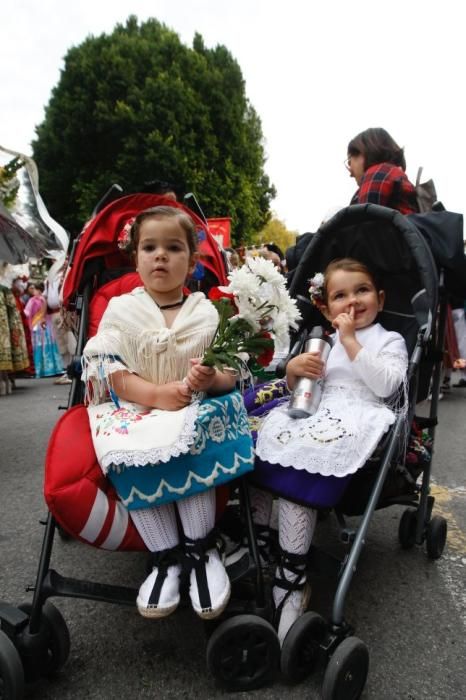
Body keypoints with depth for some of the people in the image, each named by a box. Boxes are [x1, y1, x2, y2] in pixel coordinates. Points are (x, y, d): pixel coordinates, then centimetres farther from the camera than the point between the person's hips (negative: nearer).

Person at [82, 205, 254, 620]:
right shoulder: (120, 310, 5)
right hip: (136, 412, 1)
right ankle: (166, 556, -10)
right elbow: (113, 375, -4)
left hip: (196, 411, 0)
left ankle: (200, 548, -11)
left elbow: (230, 376, 2)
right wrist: (158, 394, -21)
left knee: (189, 448, -31)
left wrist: (211, 379, -23)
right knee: (134, 461, -29)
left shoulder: (206, 313, 5)